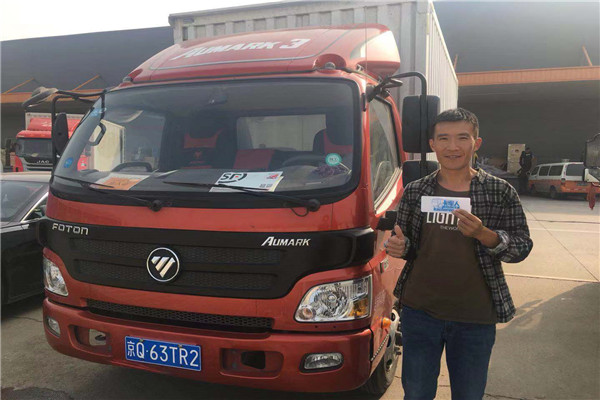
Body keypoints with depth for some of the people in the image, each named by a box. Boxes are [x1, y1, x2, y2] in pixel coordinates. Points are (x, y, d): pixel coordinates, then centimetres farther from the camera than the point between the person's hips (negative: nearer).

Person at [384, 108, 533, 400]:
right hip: (419, 311, 1)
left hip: (475, 318, -1)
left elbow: (521, 247, -4)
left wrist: (483, 234, -22)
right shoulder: (414, 192, 1)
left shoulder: (499, 192, -3)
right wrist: (398, 247, -12)